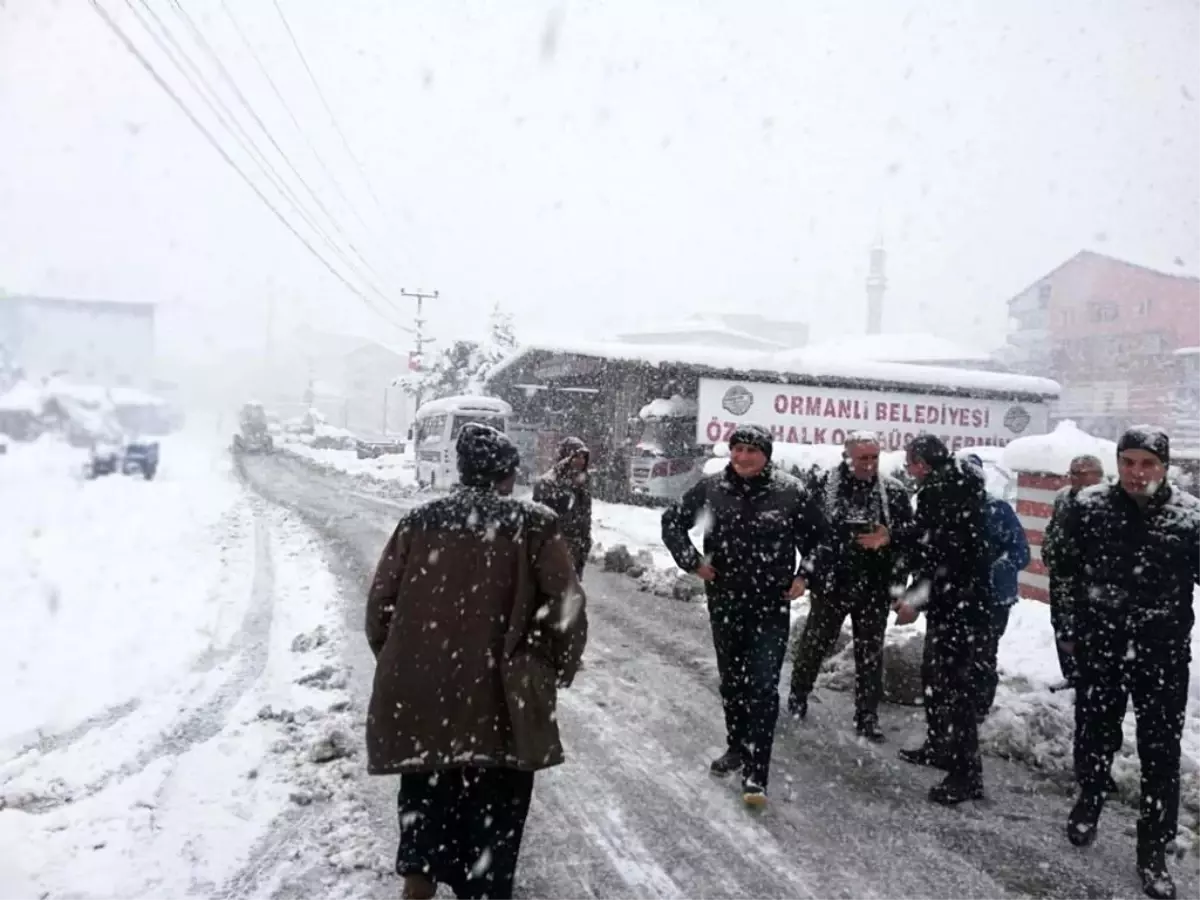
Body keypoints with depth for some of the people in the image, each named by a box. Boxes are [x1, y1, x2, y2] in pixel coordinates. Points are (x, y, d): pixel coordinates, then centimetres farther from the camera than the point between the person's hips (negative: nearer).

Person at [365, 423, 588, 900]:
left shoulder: (418, 522, 6)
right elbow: (566, 609, -8)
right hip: (499, 704, -3)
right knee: (493, 815, 13)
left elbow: (380, 604, 7)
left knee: (426, 798, 27)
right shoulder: (534, 526, -3)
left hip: (417, 699, 3)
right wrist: (552, 671, 7)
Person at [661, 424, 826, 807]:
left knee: (763, 686, -7)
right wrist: (693, 561, -2)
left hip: (771, 606, -3)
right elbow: (672, 522, 7)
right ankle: (737, 747, 38)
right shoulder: (712, 488, -5)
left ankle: (756, 774, -1)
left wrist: (803, 576, -1)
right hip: (724, 602, 3)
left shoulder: (790, 492, -9)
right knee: (731, 679, 17)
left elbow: (818, 537, 7)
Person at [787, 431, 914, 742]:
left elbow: (911, 533, -1)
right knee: (814, 643, 14)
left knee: (870, 653, 9)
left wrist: (889, 537, -21)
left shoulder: (894, 492, -2)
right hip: (830, 584, -1)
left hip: (875, 588, 1)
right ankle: (797, 696, 36)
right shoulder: (826, 486, -6)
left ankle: (867, 716, 21)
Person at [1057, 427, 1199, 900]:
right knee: (1094, 733, 19)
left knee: (1161, 754, 6)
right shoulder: (1088, 506, -7)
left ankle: (1153, 851, 22)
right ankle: (1089, 800, 47)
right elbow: (1063, 562, 2)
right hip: (1099, 645, 1)